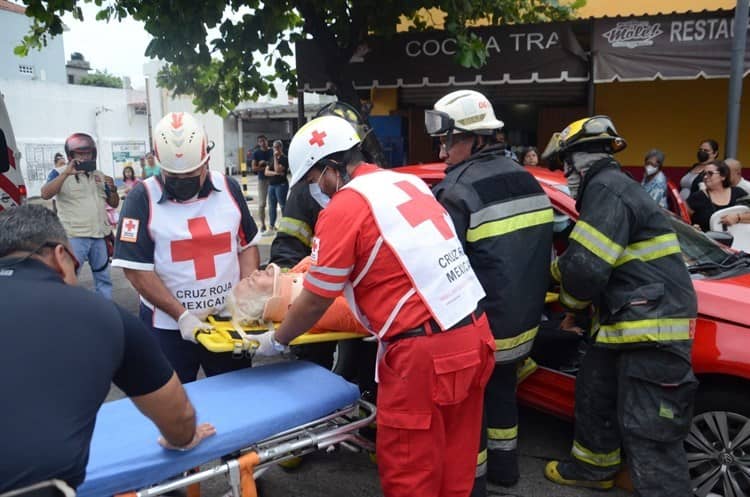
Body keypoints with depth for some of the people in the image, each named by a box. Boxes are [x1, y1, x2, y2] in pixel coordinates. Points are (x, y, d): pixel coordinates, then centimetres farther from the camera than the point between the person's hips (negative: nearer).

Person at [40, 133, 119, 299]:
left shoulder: (99, 175, 12)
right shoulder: (60, 173, -4)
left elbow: (114, 204, 15)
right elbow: (45, 194, -21)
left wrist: (112, 188, -6)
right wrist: (66, 173, -27)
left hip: (99, 235, 6)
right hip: (74, 237, -5)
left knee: (104, 278, 15)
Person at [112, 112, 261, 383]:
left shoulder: (228, 188, 0)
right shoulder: (143, 198, -9)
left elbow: (247, 245, 7)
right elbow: (135, 268, -11)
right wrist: (182, 316, -15)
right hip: (168, 326, -2)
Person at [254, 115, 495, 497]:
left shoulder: (342, 208, -9)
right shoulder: (410, 183, 13)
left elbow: (315, 303, -2)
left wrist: (275, 341, 16)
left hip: (425, 352, -8)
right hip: (474, 333, 8)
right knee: (454, 461, 21)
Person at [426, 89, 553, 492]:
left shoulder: (460, 191, -21)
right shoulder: (527, 180, 6)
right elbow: (540, 254, 13)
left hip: (479, 327, -8)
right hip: (522, 320, 8)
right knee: (502, 391, 24)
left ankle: (471, 481, 22)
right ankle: (504, 466, 41)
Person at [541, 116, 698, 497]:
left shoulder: (608, 189, -17)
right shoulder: (609, 188, 17)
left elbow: (584, 268, -24)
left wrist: (570, 302, -3)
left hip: (654, 327, -11)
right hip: (624, 322, 11)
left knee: (648, 434, -8)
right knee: (594, 395, 24)